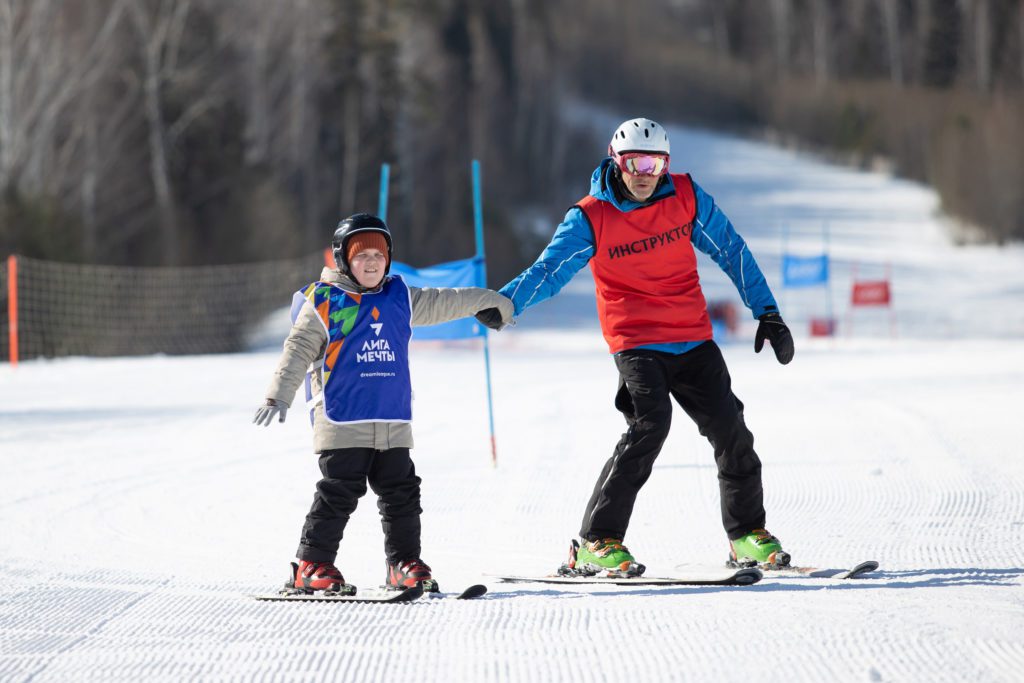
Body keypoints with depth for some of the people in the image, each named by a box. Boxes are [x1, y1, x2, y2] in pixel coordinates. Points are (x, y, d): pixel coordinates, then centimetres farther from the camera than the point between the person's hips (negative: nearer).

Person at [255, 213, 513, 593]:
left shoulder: (400, 299, 14)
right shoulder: (324, 303, -1)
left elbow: (443, 303, 27)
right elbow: (298, 350, -3)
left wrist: (491, 303, 37)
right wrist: (279, 396, -11)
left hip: (393, 424, 5)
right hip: (342, 423, -5)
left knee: (401, 494, 7)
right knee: (338, 494, -8)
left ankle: (404, 564, 15)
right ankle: (311, 565, -2)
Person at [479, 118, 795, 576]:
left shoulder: (686, 196, 0)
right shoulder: (590, 218, -9)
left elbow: (731, 251, 8)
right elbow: (549, 270, -17)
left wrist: (767, 314, 7)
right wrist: (505, 302, -35)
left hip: (692, 338, 4)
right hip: (635, 341, -4)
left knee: (729, 429, -1)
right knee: (650, 422, -24)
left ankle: (746, 533, 20)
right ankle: (596, 543, -18)